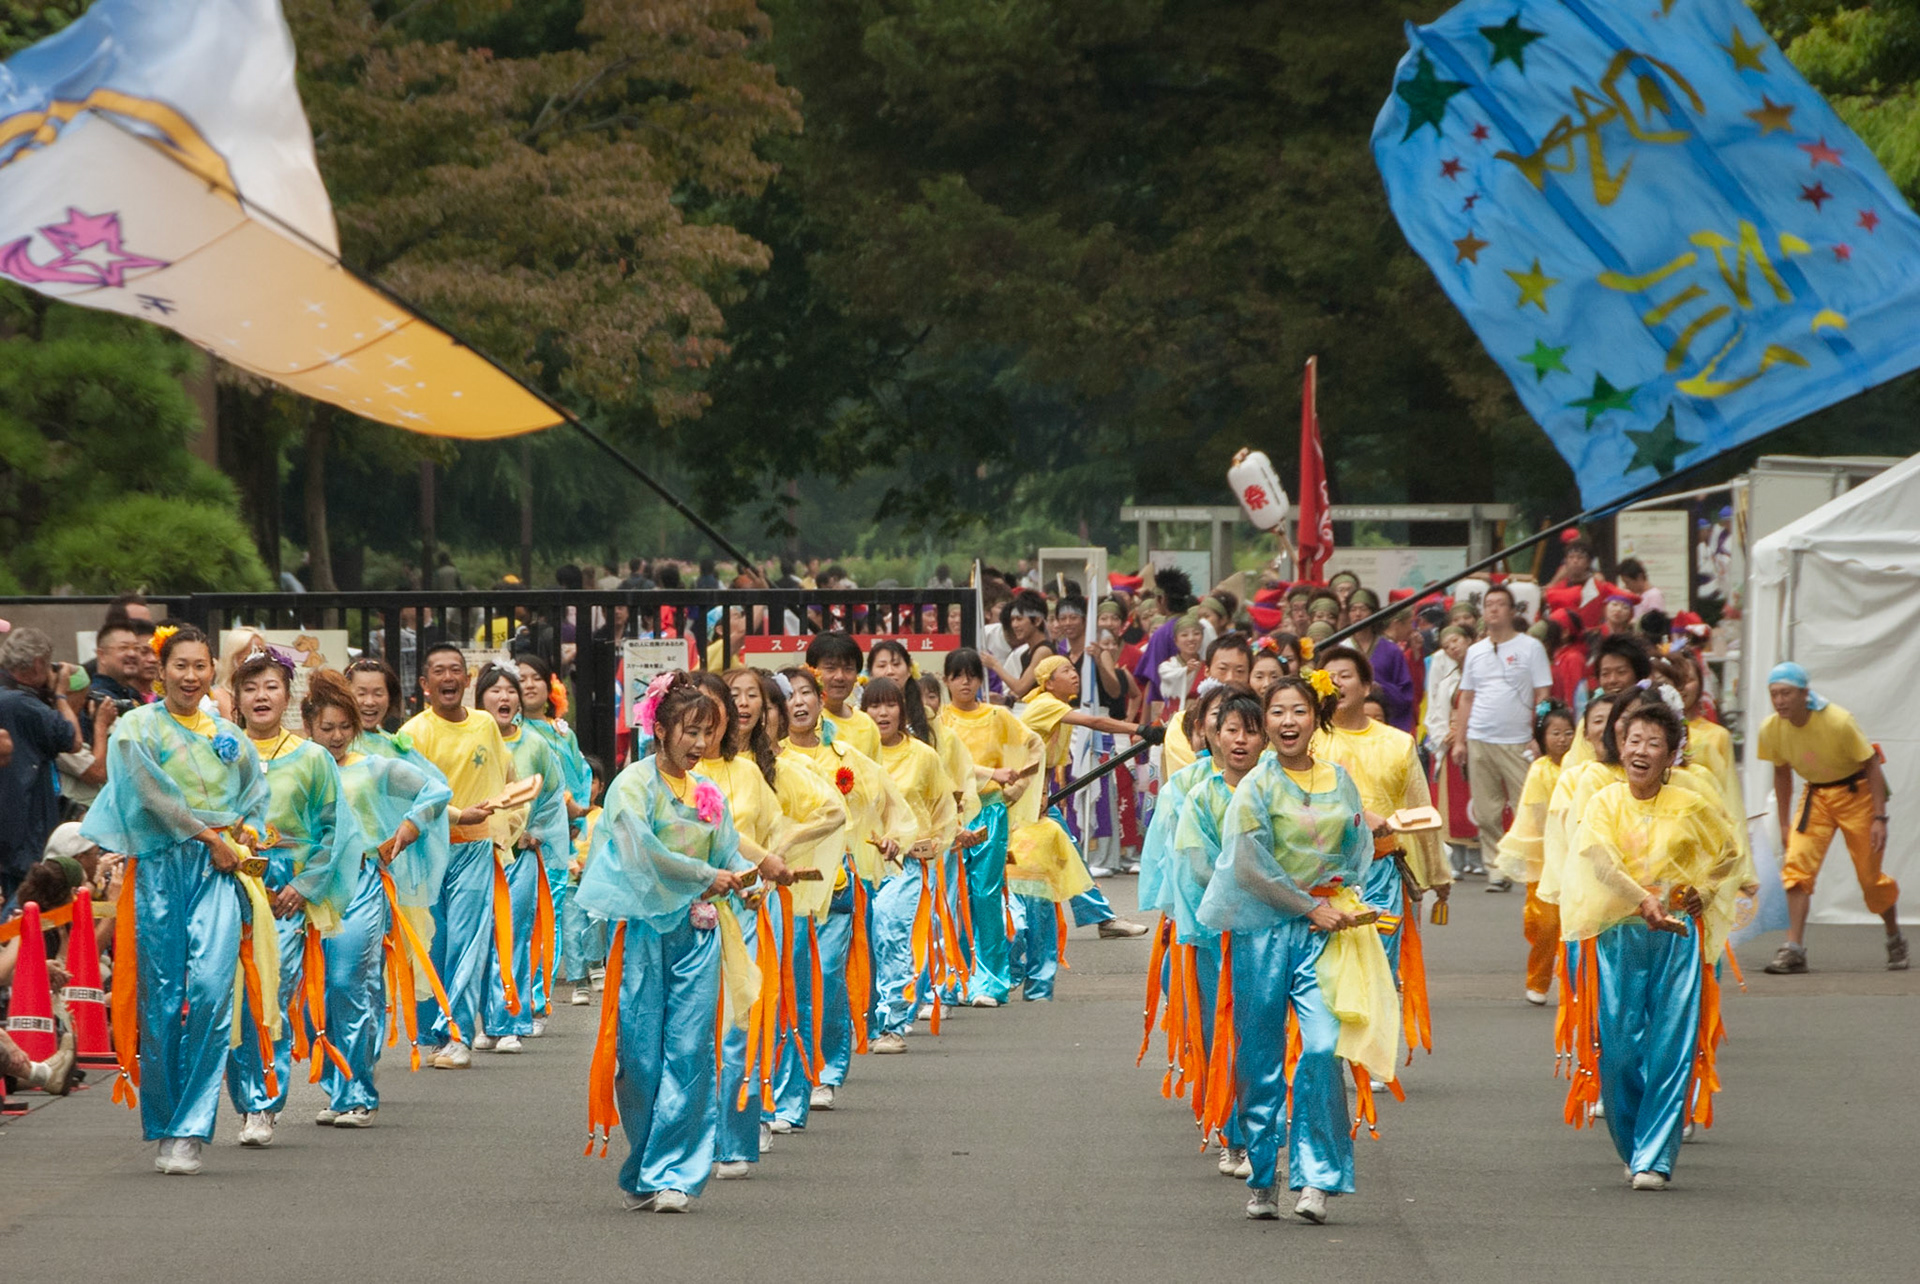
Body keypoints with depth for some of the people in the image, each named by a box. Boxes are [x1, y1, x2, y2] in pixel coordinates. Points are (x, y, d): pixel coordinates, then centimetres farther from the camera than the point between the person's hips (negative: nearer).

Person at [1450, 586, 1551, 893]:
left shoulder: (1530, 648, 2)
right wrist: (1459, 740, 10)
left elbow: (1543, 696, 0)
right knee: (1486, 813, 4)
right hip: (1479, 741, 4)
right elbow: (1466, 698, 17)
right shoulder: (1475, 652, 14)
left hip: (1518, 742, -4)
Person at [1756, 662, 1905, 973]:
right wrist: (1784, 824, 7)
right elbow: (1782, 772, 6)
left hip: (1856, 792, -4)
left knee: (1870, 876, 0)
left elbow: (1872, 765, -17)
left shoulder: (1839, 722, -26)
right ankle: (1794, 950, -18)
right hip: (1815, 794, 4)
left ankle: (1895, 939, 26)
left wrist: (1880, 819, -21)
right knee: (1796, 863, -17)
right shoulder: (1771, 729, -12)